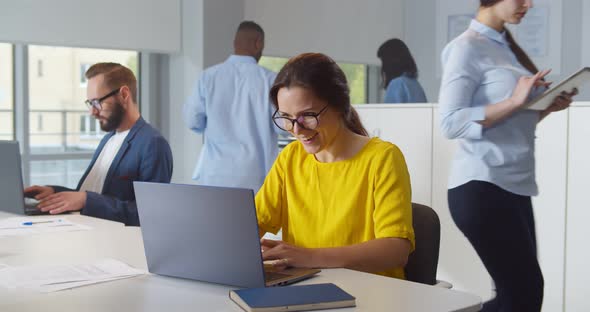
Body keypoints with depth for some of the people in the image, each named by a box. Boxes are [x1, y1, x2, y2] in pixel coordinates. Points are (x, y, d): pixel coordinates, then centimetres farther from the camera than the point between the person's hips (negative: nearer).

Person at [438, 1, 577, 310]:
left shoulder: (507, 46, 17)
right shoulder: (467, 47, -8)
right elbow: (451, 122, -17)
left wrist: (546, 107, 4)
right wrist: (514, 102, -21)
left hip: (514, 187, 9)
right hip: (481, 188, -9)